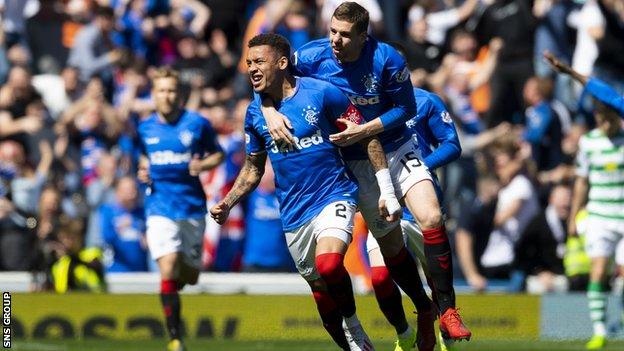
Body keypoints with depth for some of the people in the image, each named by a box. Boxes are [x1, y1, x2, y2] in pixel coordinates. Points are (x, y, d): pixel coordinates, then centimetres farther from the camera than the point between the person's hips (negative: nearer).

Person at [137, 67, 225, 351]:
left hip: (192, 207, 0)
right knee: (168, 268, -19)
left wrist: (203, 164, -12)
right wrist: (143, 171, 1)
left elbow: (218, 154, 9)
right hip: (160, 208, 0)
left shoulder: (197, 124, -2)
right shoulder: (145, 128, 5)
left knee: (189, 276, 8)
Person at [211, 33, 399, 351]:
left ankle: (352, 323, -7)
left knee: (329, 263, -31)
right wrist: (226, 204, 3)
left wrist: (387, 189, -7)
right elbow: (253, 168, 17)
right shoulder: (255, 112, 5)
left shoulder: (322, 93, -9)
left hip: (333, 197, -5)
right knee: (324, 300, 5)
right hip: (293, 215, 5)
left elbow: (367, 137, -3)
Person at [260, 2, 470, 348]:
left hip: (396, 149, -2)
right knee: (390, 243, 4)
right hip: (355, 163, 2)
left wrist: (364, 131, -22)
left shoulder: (387, 60, -21)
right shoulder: (312, 56, -15)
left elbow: (406, 108, -11)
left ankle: (447, 310, -12)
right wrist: (270, 112, -18)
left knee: (431, 218, -21)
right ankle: (424, 311, 24)